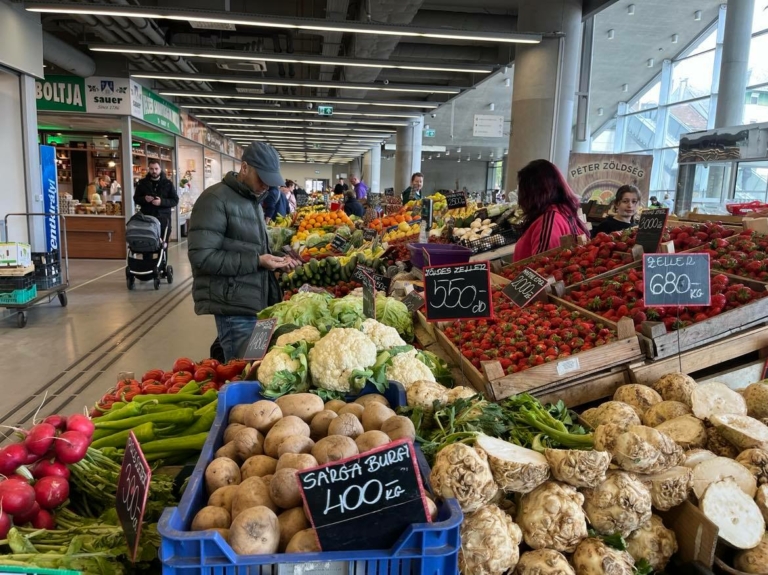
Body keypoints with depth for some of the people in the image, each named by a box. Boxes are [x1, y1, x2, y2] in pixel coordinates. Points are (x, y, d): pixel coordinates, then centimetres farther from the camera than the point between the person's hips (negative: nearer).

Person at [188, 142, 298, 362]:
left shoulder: (253, 201, 16)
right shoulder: (215, 200, -13)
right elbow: (201, 257, -21)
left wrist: (276, 261, 5)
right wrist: (256, 261, -22)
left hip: (257, 302, 9)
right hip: (236, 308, -9)